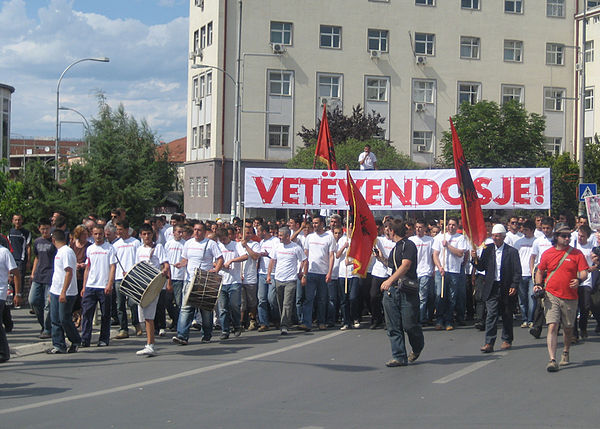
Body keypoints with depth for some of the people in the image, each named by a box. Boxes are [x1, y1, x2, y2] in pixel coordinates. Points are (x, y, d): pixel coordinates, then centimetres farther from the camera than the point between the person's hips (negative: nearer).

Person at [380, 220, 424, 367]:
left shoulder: (408, 245, -8)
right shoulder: (395, 248, 20)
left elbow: (405, 266, -21)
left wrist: (390, 280, -29)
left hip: (407, 290, -8)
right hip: (391, 290, 8)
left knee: (409, 324, -5)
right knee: (393, 327, 1)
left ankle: (417, 347, 24)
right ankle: (399, 357, 4)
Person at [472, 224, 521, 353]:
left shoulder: (512, 251, -3)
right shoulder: (488, 249, 6)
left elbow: (517, 271, -4)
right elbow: (481, 267, 7)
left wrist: (514, 286, -13)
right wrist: (476, 258, -11)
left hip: (506, 289, -1)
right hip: (491, 288, 1)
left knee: (507, 315, 12)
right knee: (491, 315, -7)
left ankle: (507, 340, 27)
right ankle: (489, 343, -9)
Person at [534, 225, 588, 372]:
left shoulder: (577, 253, 3)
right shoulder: (547, 254, 4)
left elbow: (584, 272, -1)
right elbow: (540, 272, 14)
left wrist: (579, 280, -23)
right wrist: (538, 284, -3)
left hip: (570, 297, 1)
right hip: (552, 296, -1)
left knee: (568, 328, 14)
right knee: (552, 327, -13)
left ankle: (566, 352, 41)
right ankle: (552, 360, -18)